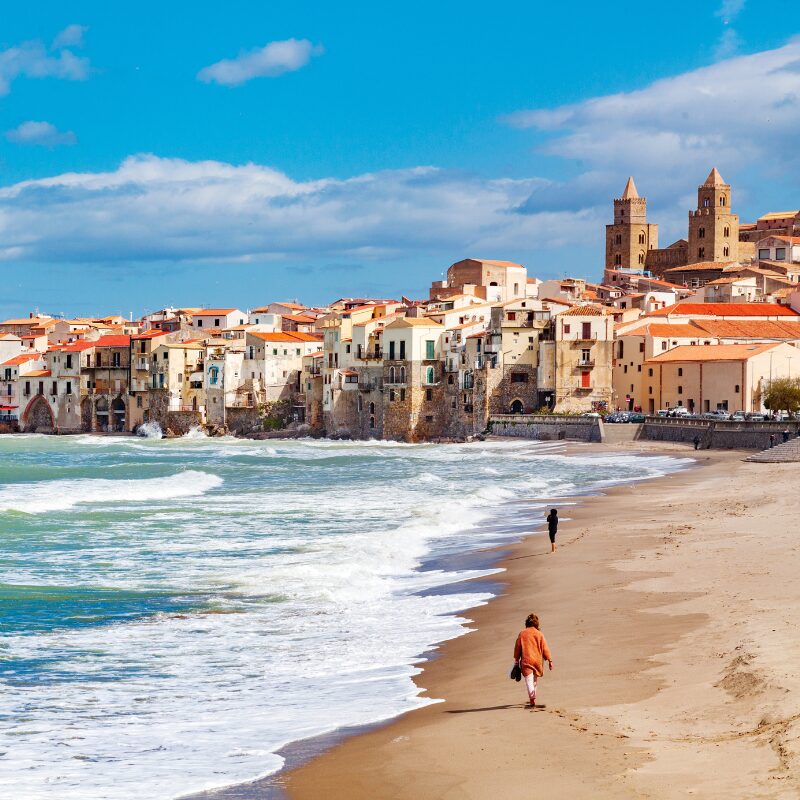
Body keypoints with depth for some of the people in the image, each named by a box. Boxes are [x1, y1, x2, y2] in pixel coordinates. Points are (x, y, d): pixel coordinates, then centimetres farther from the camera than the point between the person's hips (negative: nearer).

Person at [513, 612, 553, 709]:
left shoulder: (522, 634, 0)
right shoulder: (539, 634, 1)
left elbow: (517, 647, 4)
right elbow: (545, 648, 1)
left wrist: (516, 660, 14)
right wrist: (549, 660, 6)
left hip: (526, 661, -2)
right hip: (537, 660, 2)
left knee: (529, 681, -8)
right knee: (534, 681, 19)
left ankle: (532, 699, -25)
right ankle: (532, 699, 28)